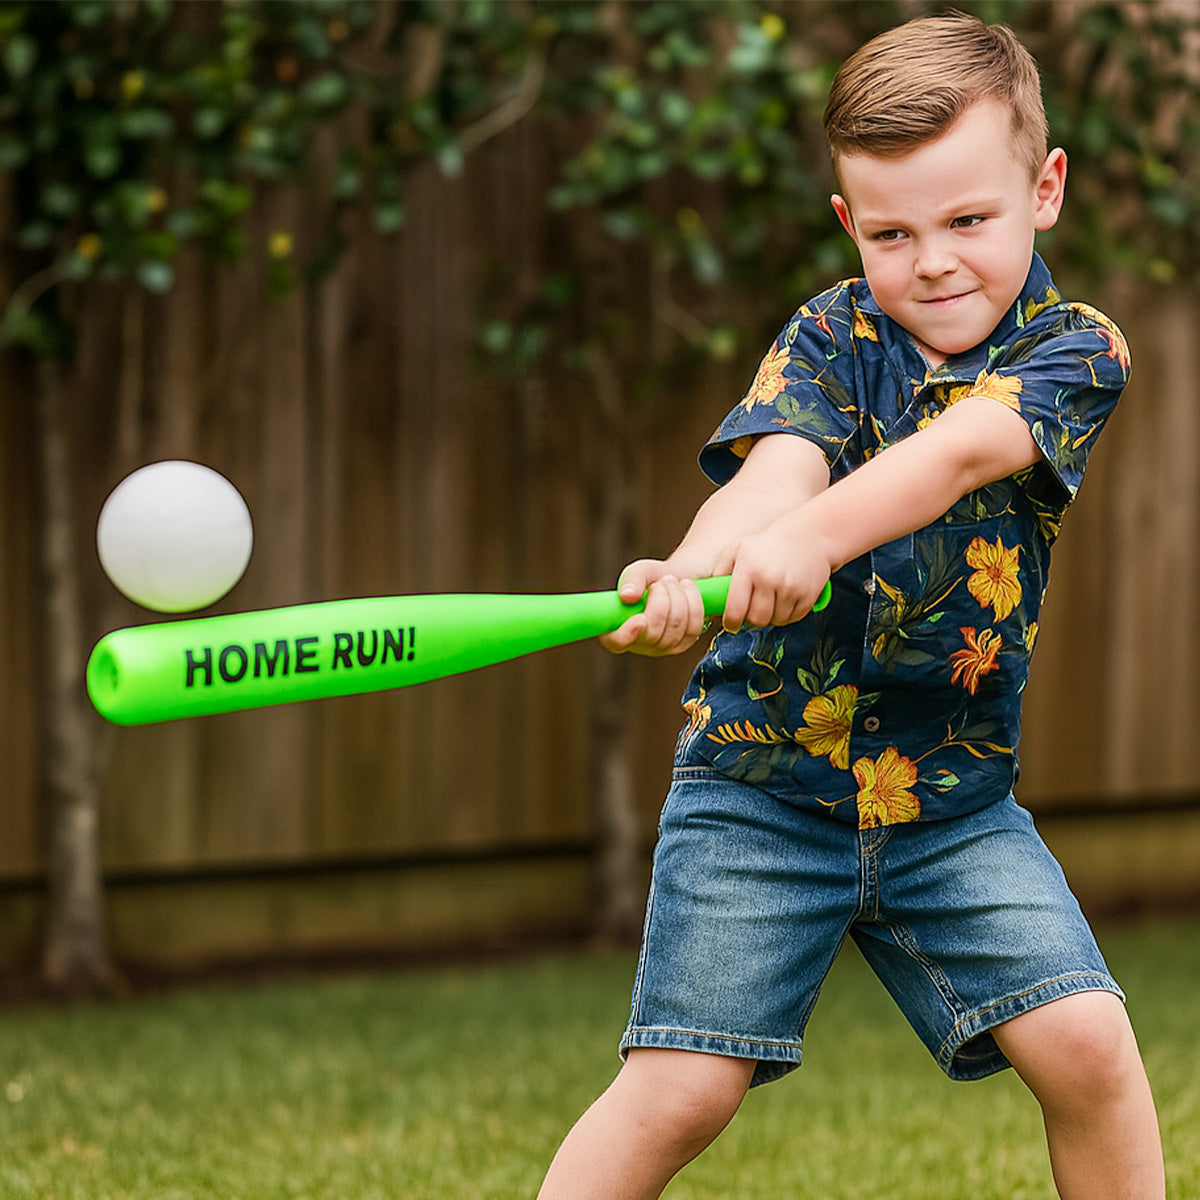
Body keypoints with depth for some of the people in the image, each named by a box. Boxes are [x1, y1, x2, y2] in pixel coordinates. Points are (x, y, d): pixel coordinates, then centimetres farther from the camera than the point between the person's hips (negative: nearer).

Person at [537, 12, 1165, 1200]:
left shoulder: (1075, 348, -5)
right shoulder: (830, 337, -2)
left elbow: (959, 450, -25)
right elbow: (777, 467, -23)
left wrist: (809, 536, -45)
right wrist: (697, 567, -46)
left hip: (954, 799, 1)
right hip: (761, 781, -1)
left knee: (1085, 1044, -13)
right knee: (679, 1090, -9)